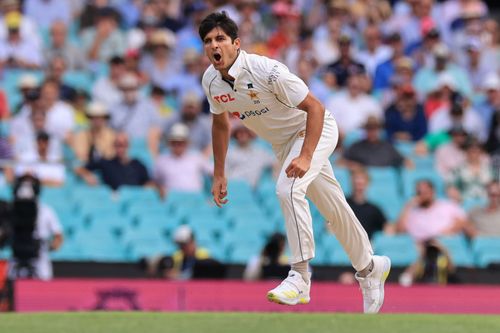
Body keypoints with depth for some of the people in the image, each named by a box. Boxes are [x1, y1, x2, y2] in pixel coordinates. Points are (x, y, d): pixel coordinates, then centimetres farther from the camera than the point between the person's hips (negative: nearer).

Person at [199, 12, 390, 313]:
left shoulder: (267, 71, -32)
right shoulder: (211, 81, -11)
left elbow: (315, 108, -28)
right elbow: (220, 122, 9)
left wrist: (306, 157, -38)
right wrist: (219, 174, 8)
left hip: (315, 129, -7)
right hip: (283, 141, 7)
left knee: (288, 189, -30)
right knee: (333, 208, 14)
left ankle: (300, 277, -26)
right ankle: (369, 267, 33)